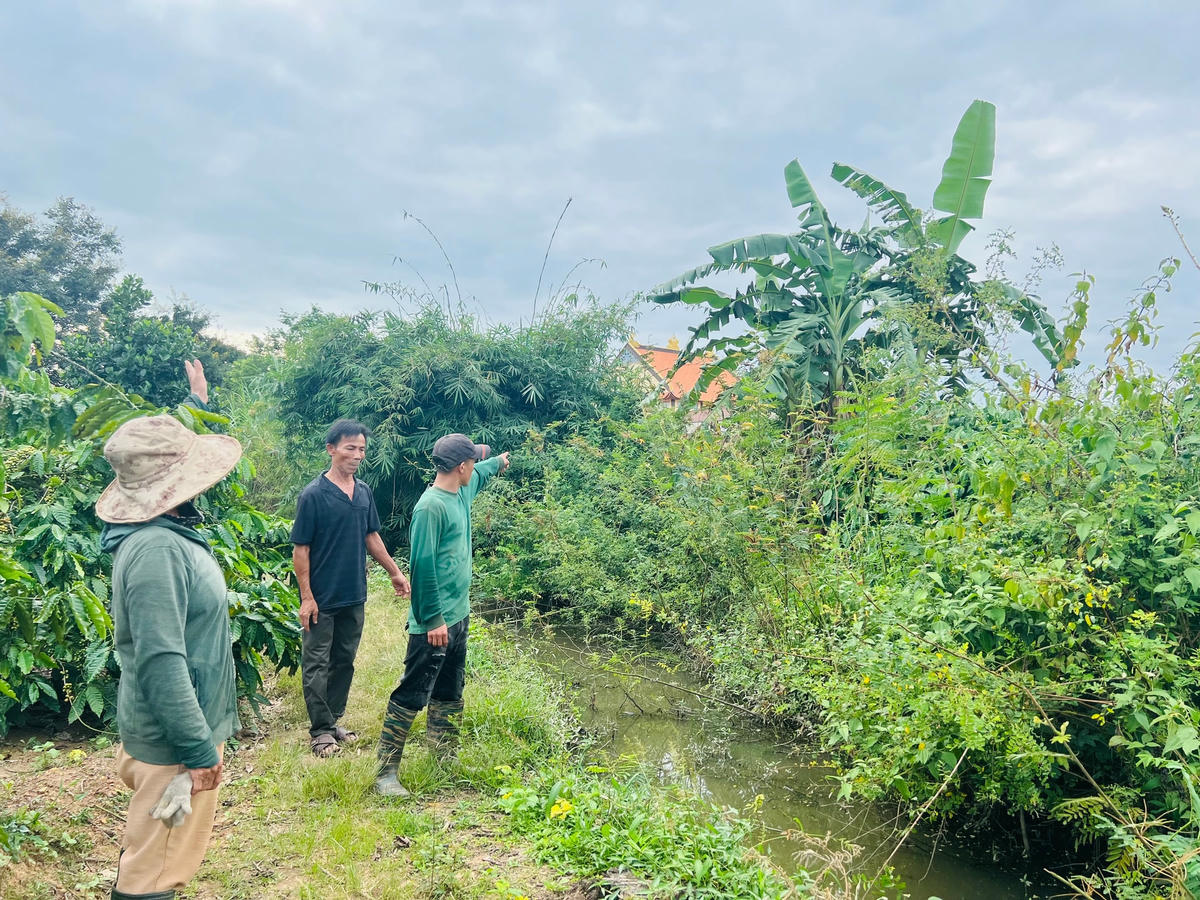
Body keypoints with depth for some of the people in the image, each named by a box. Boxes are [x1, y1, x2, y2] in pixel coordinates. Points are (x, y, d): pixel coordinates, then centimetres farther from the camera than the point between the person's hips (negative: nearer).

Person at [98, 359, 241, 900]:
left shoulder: (167, 530, 3)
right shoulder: (155, 550, -27)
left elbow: (181, 451, 24)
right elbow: (161, 665, -30)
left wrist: (199, 403, 30)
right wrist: (200, 750, -24)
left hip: (169, 731, 10)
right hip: (174, 741, -9)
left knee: (146, 855, 25)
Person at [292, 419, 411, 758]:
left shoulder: (364, 492, 5)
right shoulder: (313, 495, -13)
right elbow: (300, 549, -12)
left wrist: (395, 571, 15)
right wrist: (306, 597, -14)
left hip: (354, 596, 6)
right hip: (322, 599, -6)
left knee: (344, 662, 14)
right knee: (316, 665, 5)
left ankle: (333, 721, 28)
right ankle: (320, 731, 15)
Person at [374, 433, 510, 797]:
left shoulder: (462, 492, 9)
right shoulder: (431, 507, -20)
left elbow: (478, 474, 34)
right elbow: (422, 565, -22)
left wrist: (498, 463, 53)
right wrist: (433, 619, -22)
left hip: (459, 616, 10)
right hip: (435, 622, -10)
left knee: (449, 695, 18)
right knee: (411, 695, -5)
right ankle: (386, 772, 2)